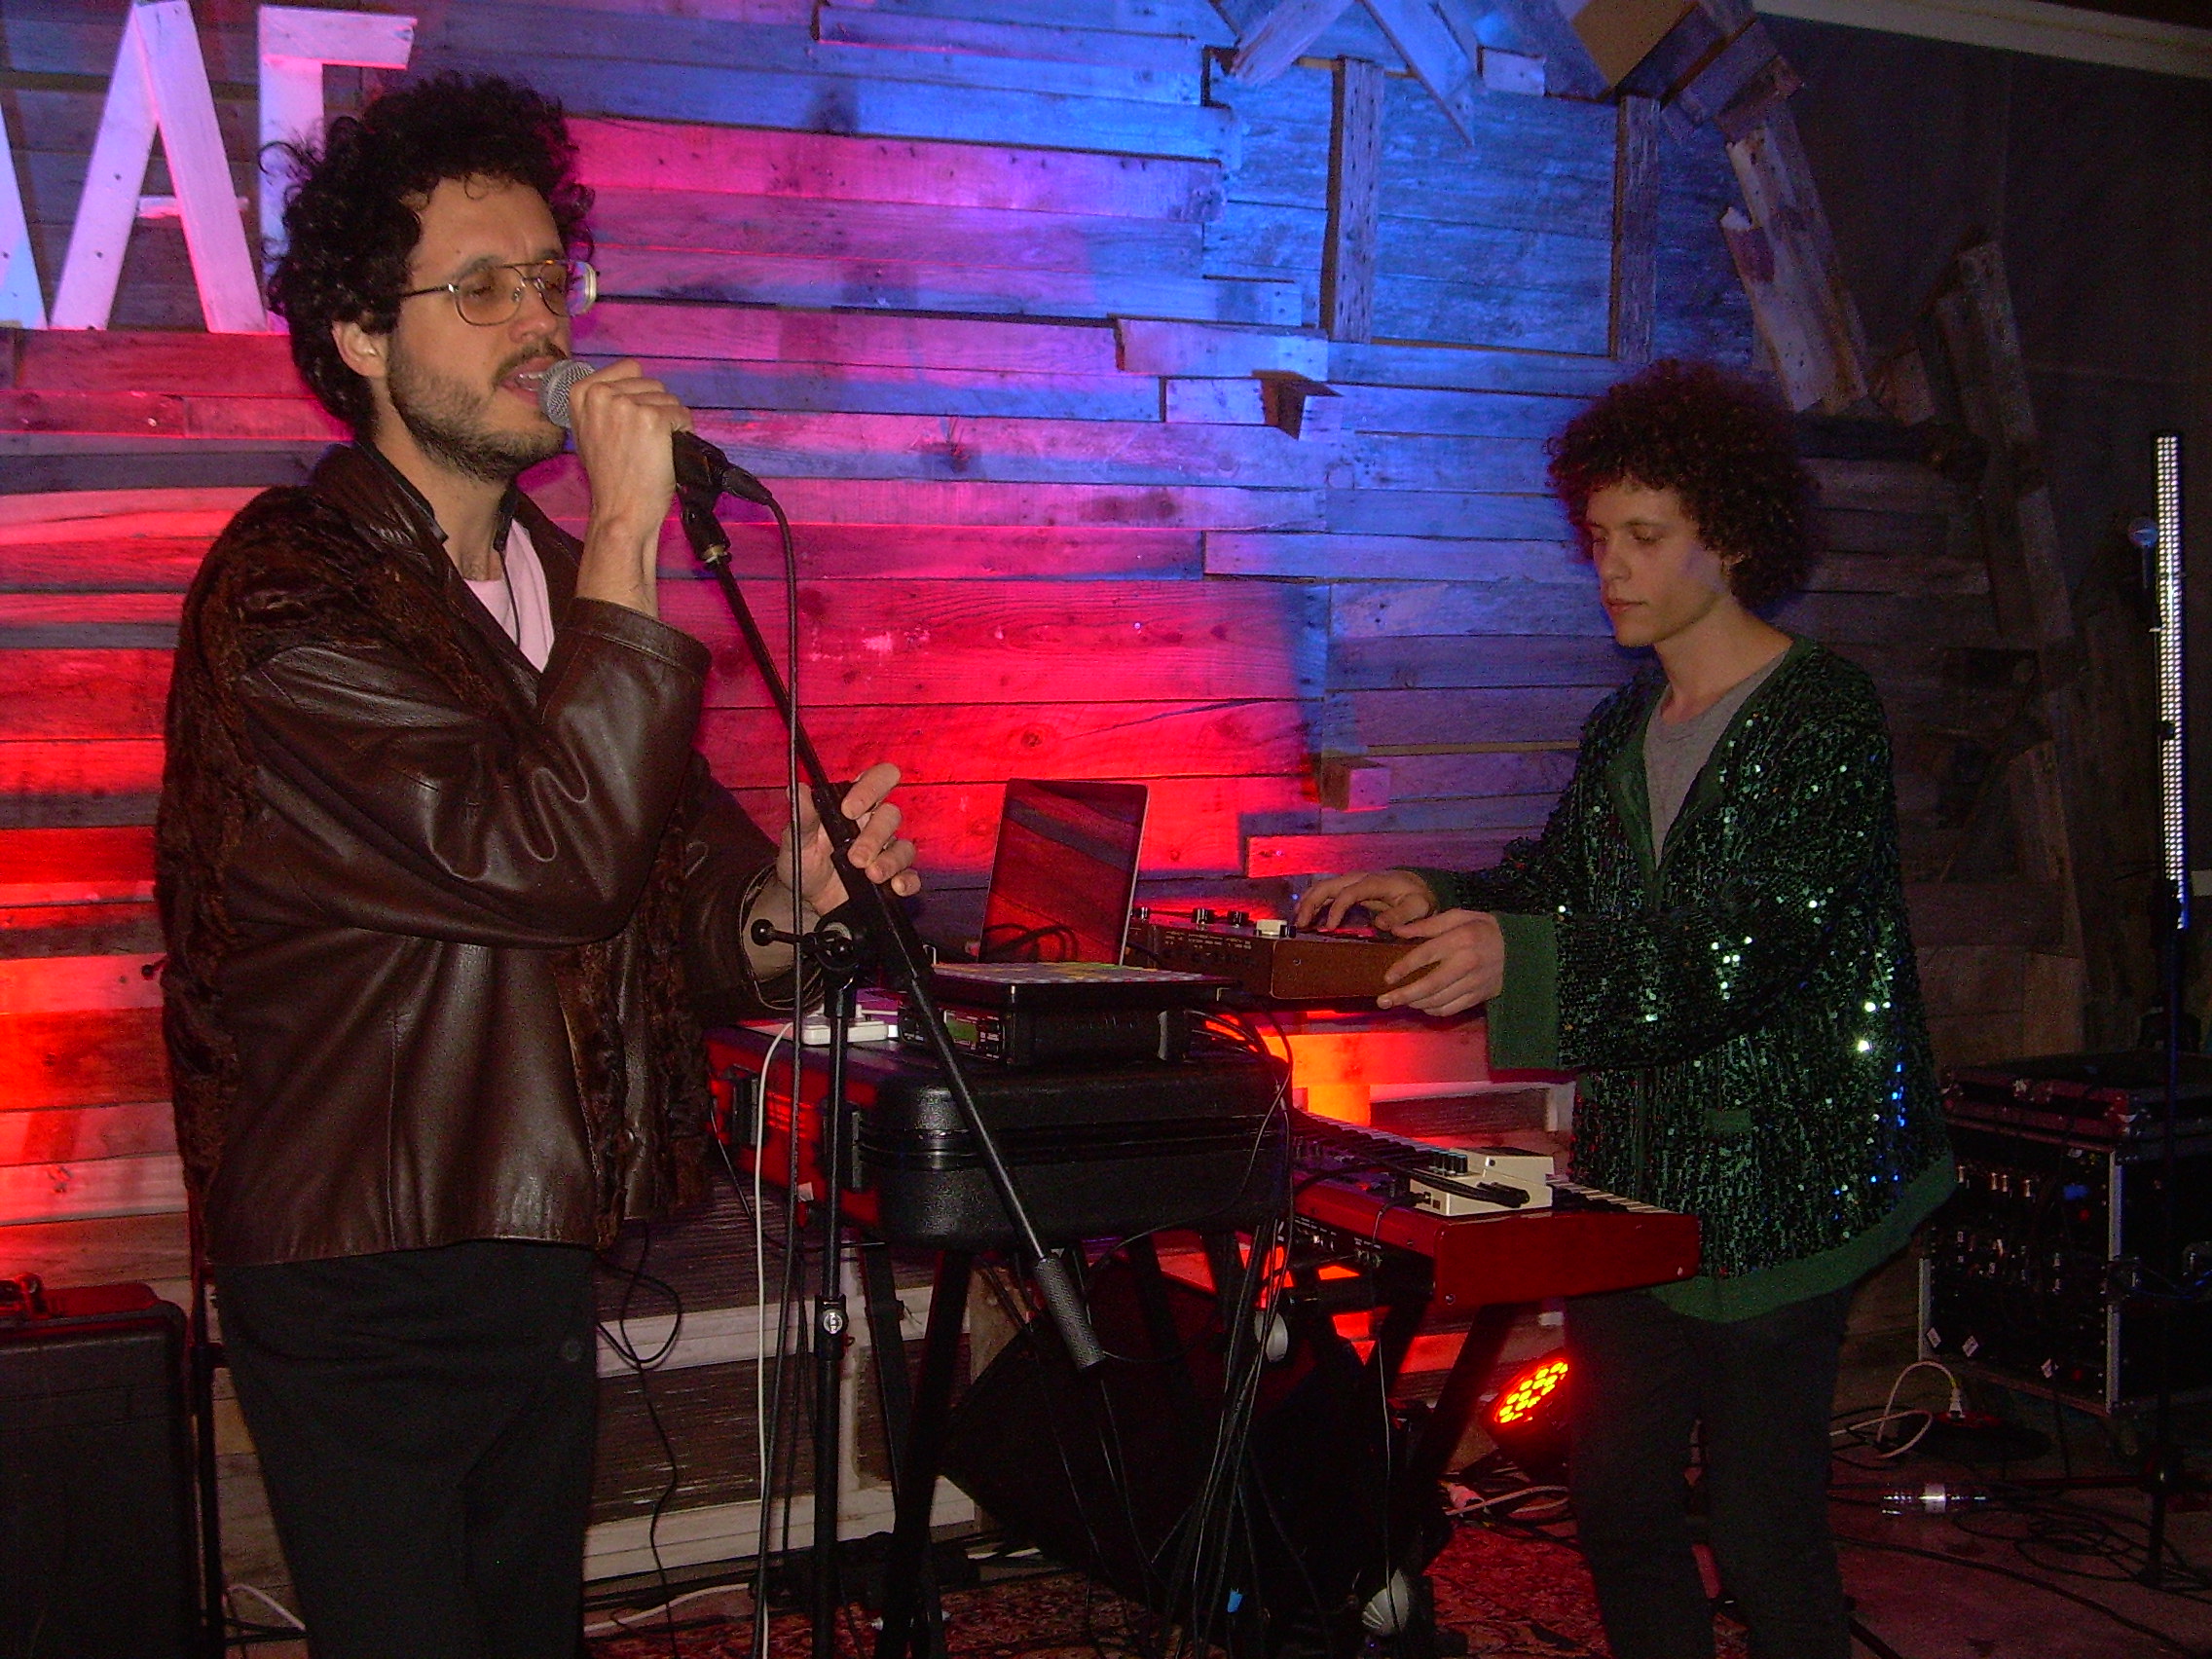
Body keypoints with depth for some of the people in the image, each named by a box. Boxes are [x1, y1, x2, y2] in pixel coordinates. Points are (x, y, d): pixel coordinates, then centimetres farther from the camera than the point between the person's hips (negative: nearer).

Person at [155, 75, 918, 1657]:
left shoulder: (562, 577, 10)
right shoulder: (291, 592, -16)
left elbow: (665, 895, 9)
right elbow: (547, 858, -28)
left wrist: (788, 903, -13)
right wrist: (629, 542, -24)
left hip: (542, 1266, 8)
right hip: (366, 1291, -7)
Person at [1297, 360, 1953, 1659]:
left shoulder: (1819, 713, -11)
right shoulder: (1627, 726, 13)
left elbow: (1759, 946, -22)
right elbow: (1565, 883, 20)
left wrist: (1521, 962, -32)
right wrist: (1439, 903, 1)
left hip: (1773, 1179, -7)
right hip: (1634, 1171, 8)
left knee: (1765, 1531, -2)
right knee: (1618, 1509, 13)